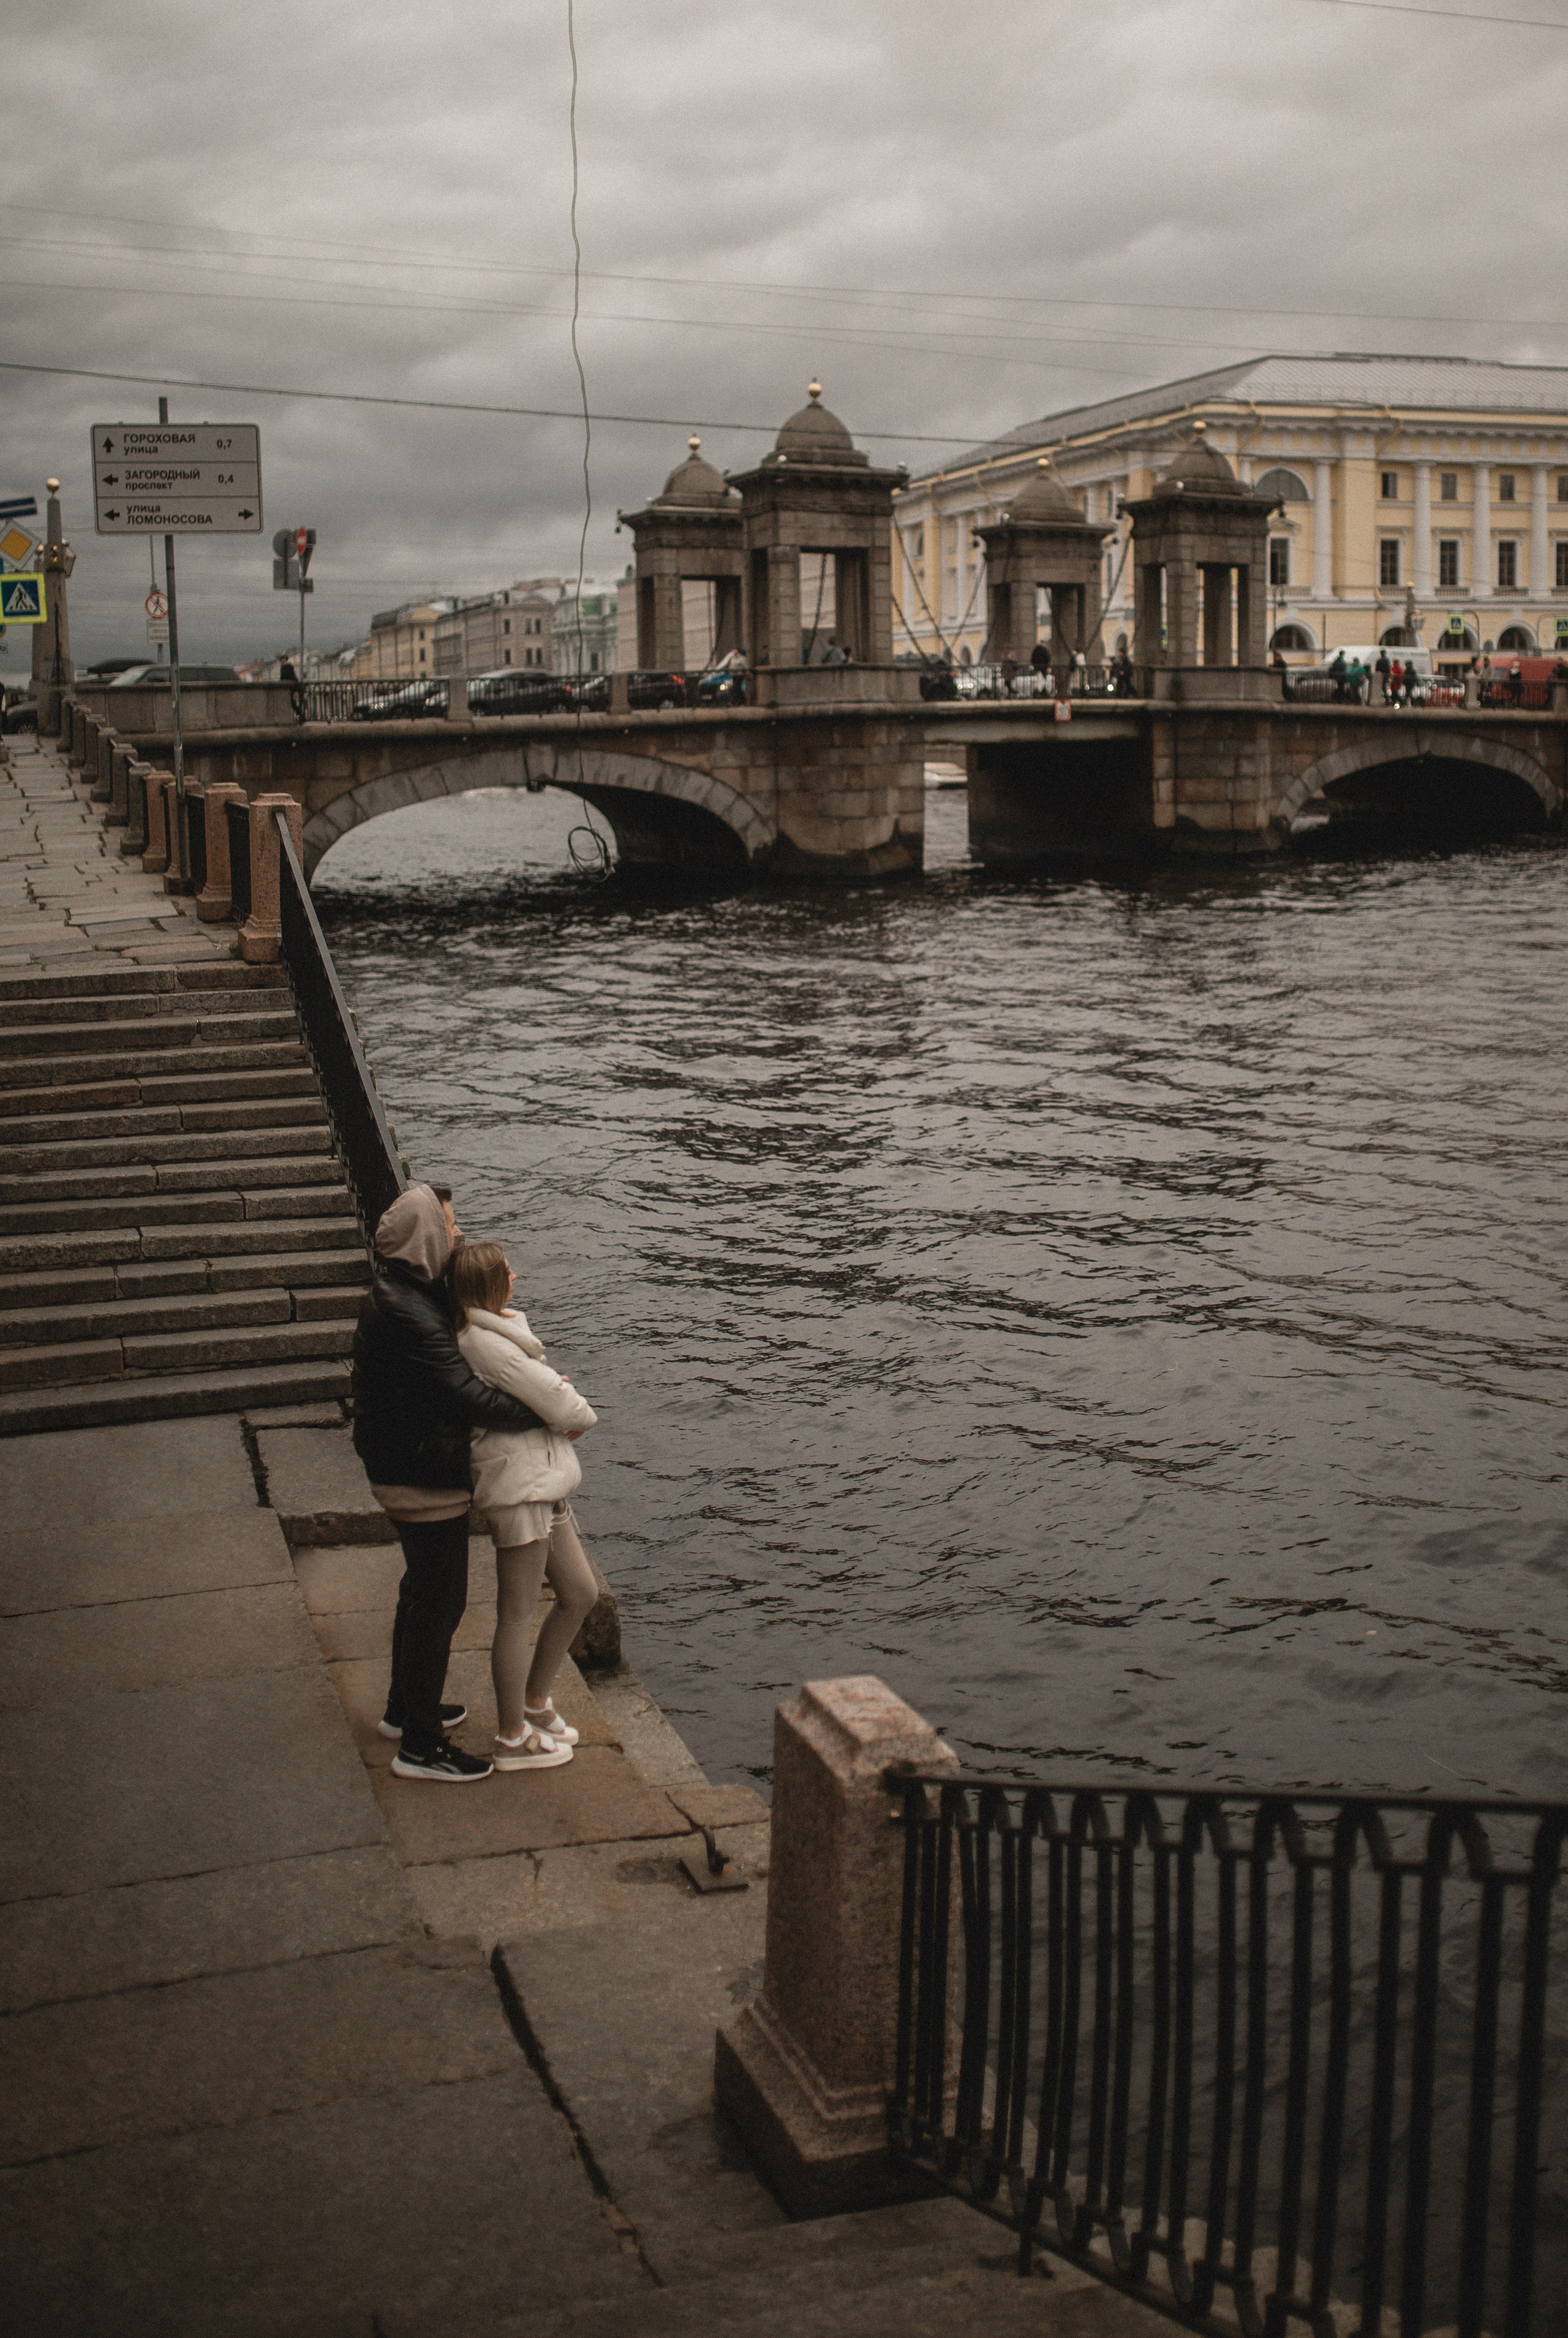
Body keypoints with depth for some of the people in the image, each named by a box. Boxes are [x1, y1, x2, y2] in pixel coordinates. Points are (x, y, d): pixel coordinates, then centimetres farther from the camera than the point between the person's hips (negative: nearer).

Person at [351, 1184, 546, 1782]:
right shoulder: (408, 1316, -28)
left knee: (424, 1591, 24)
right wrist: (546, 1413, -22)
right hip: (425, 1480, -11)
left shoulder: (399, 1296, 6)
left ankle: (406, 1709, 41)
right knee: (439, 1602, 0)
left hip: (403, 1469, 11)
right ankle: (420, 1745, 9)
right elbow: (468, 1397, -30)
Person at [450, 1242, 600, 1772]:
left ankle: (536, 1702, 32)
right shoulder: (488, 1344, -20)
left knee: (580, 1593, 17)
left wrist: (563, 1399, -5)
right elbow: (563, 1407, -18)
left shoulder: (495, 1332, 13)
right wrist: (582, 1414, 3)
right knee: (518, 1614, 0)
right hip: (520, 1489, -10)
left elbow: (548, 1390, 16)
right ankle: (513, 1738, 12)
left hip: (543, 1486, 10)